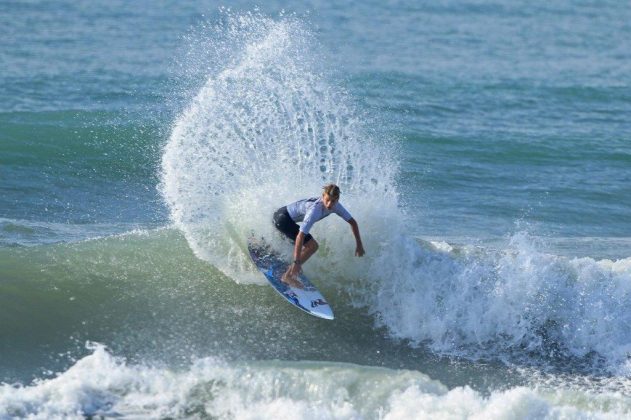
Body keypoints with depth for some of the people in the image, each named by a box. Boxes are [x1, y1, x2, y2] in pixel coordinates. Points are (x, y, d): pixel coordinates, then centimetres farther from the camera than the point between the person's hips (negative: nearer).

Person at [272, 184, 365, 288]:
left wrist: (359, 244, -2)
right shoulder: (315, 209, -36)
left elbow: (352, 222, 1)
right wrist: (296, 262, -39)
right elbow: (301, 235, -38)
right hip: (282, 218, -9)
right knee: (312, 246, -17)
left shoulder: (336, 206, -13)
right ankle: (288, 276, -10)